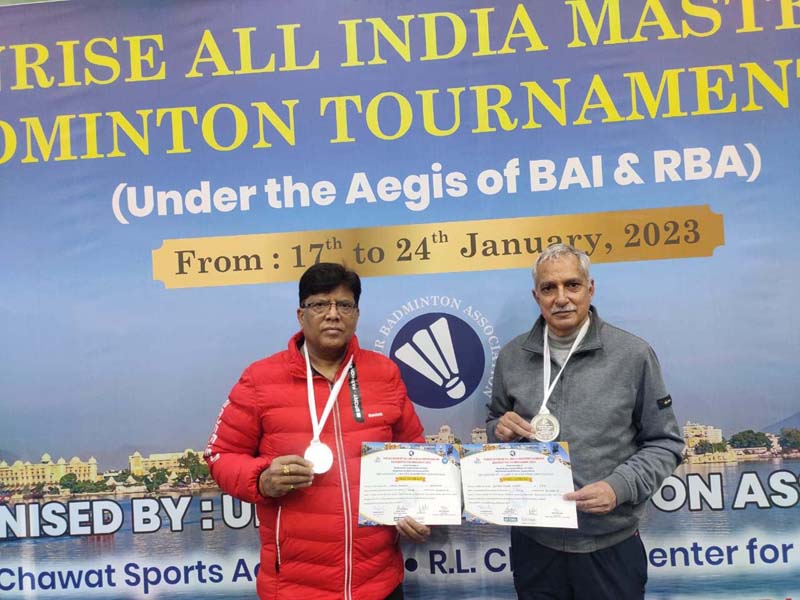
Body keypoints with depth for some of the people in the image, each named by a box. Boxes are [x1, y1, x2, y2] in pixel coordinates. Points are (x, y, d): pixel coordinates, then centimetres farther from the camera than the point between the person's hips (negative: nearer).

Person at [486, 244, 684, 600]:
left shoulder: (633, 354, -7)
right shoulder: (512, 357, 1)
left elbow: (664, 443, -1)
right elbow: (494, 422, 15)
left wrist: (620, 487, -16)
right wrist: (500, 431, -8)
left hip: (610, 544, -2)